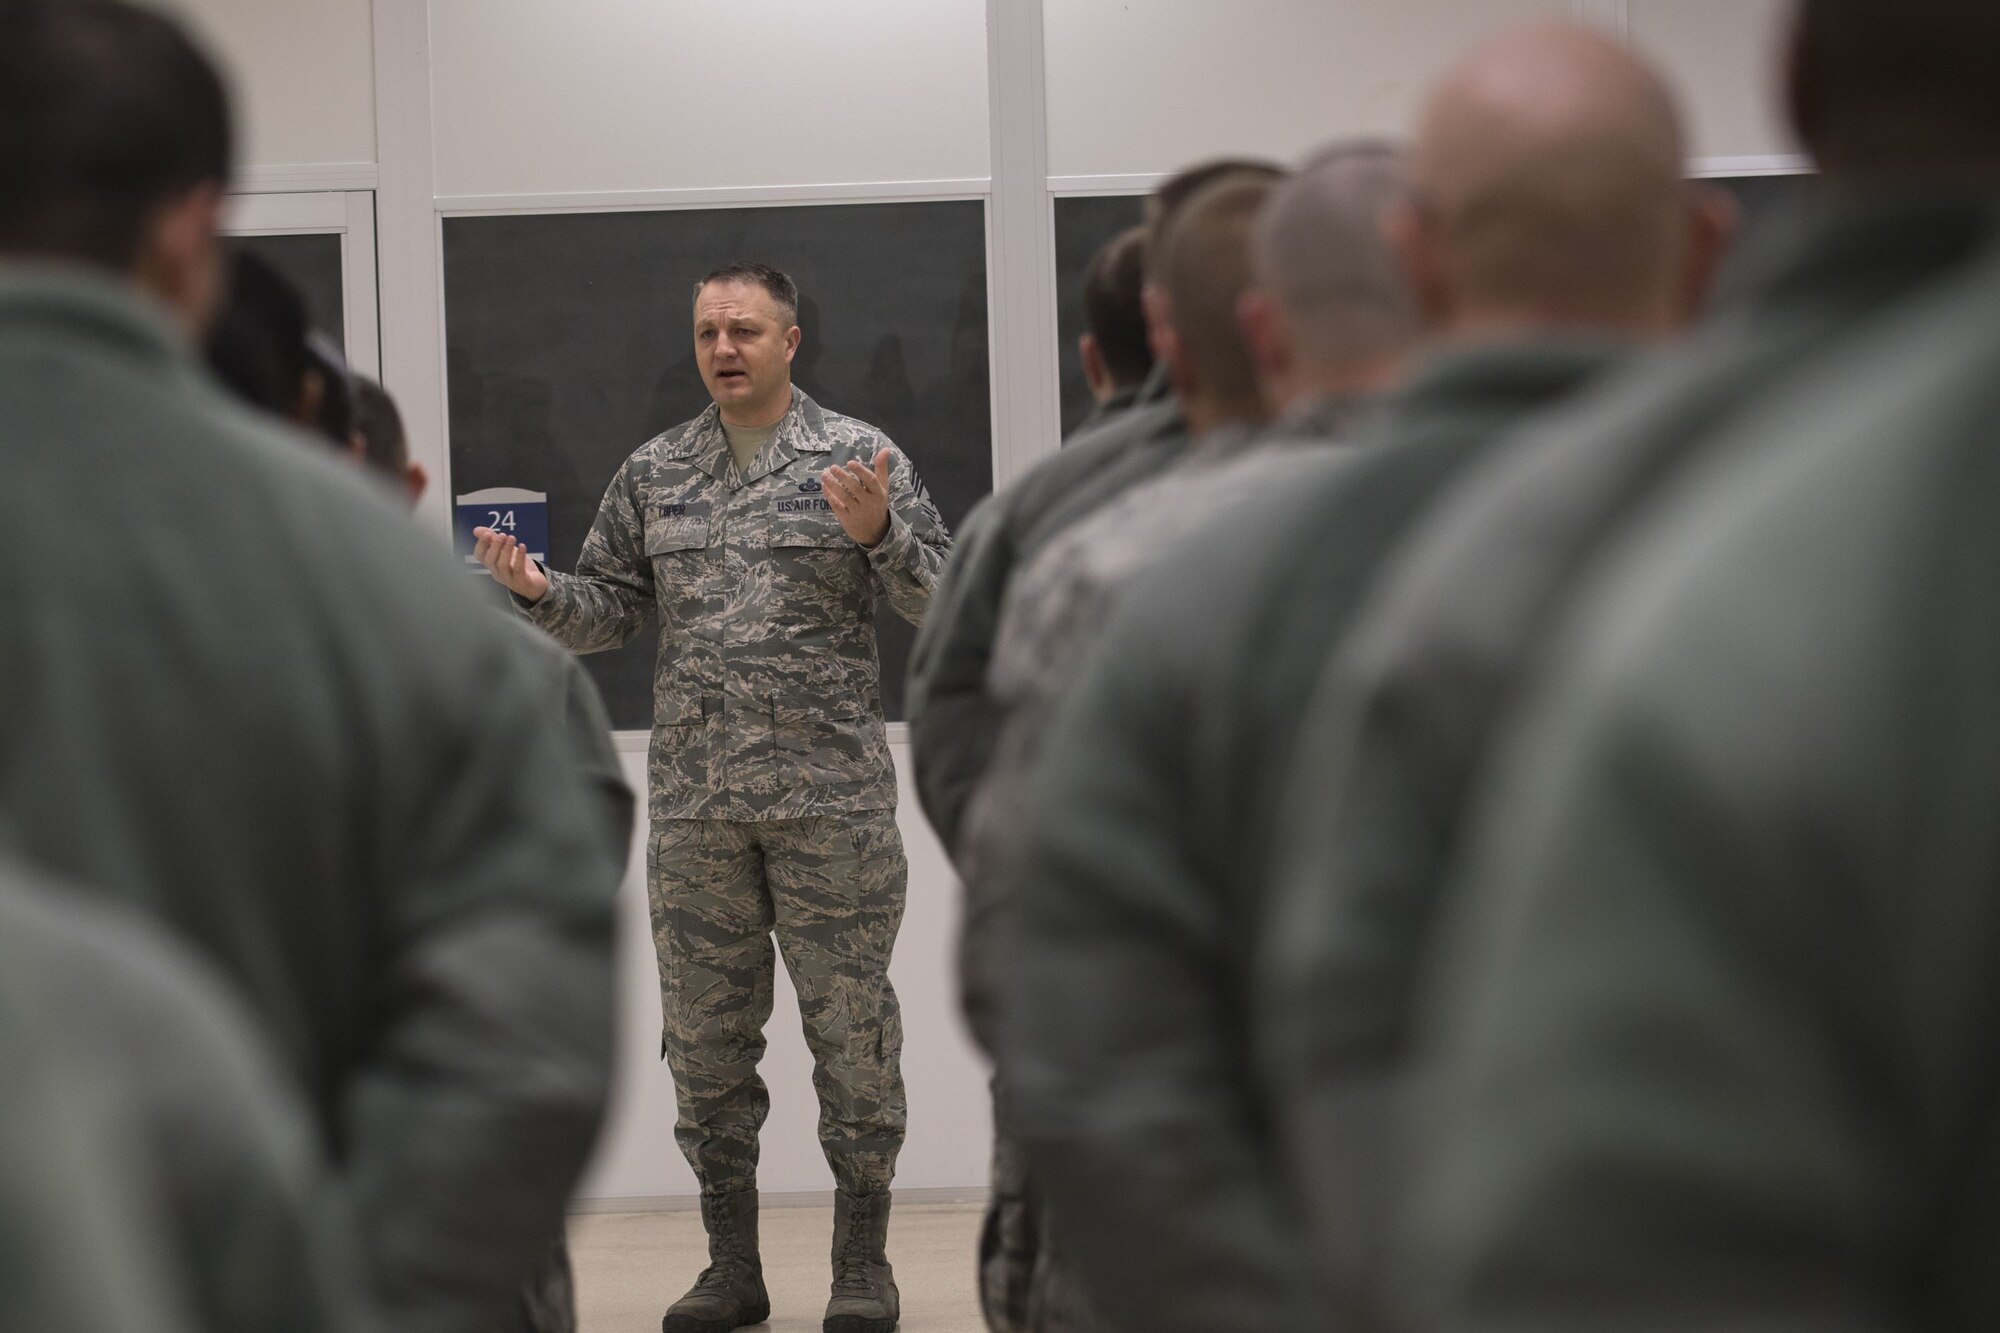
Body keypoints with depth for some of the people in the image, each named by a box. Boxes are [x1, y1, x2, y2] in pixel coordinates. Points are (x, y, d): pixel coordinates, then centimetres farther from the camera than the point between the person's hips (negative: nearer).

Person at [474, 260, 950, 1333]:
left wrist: (878, 534, -21)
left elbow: (941, 600, -3)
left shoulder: (858, 457, 1)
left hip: (831, 801, -4)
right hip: (694, 805, 4)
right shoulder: (653, 474, 11)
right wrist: (540, 592, -6)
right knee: (707, 1038, 8)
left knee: (850, 1025, 1)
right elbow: (610, 610, 14)